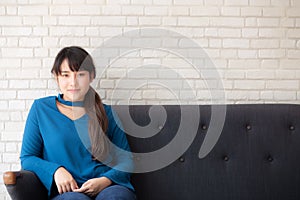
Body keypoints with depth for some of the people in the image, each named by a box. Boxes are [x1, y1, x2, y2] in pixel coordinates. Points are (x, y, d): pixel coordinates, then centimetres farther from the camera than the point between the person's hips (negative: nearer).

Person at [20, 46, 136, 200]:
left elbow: (125, 159, 11)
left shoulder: (106, 113, 13)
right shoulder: (41, 108, 12)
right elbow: (27, 157, 10)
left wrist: (106, 179, -11)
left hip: (107, 187, 2)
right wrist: (55, 170, -9)